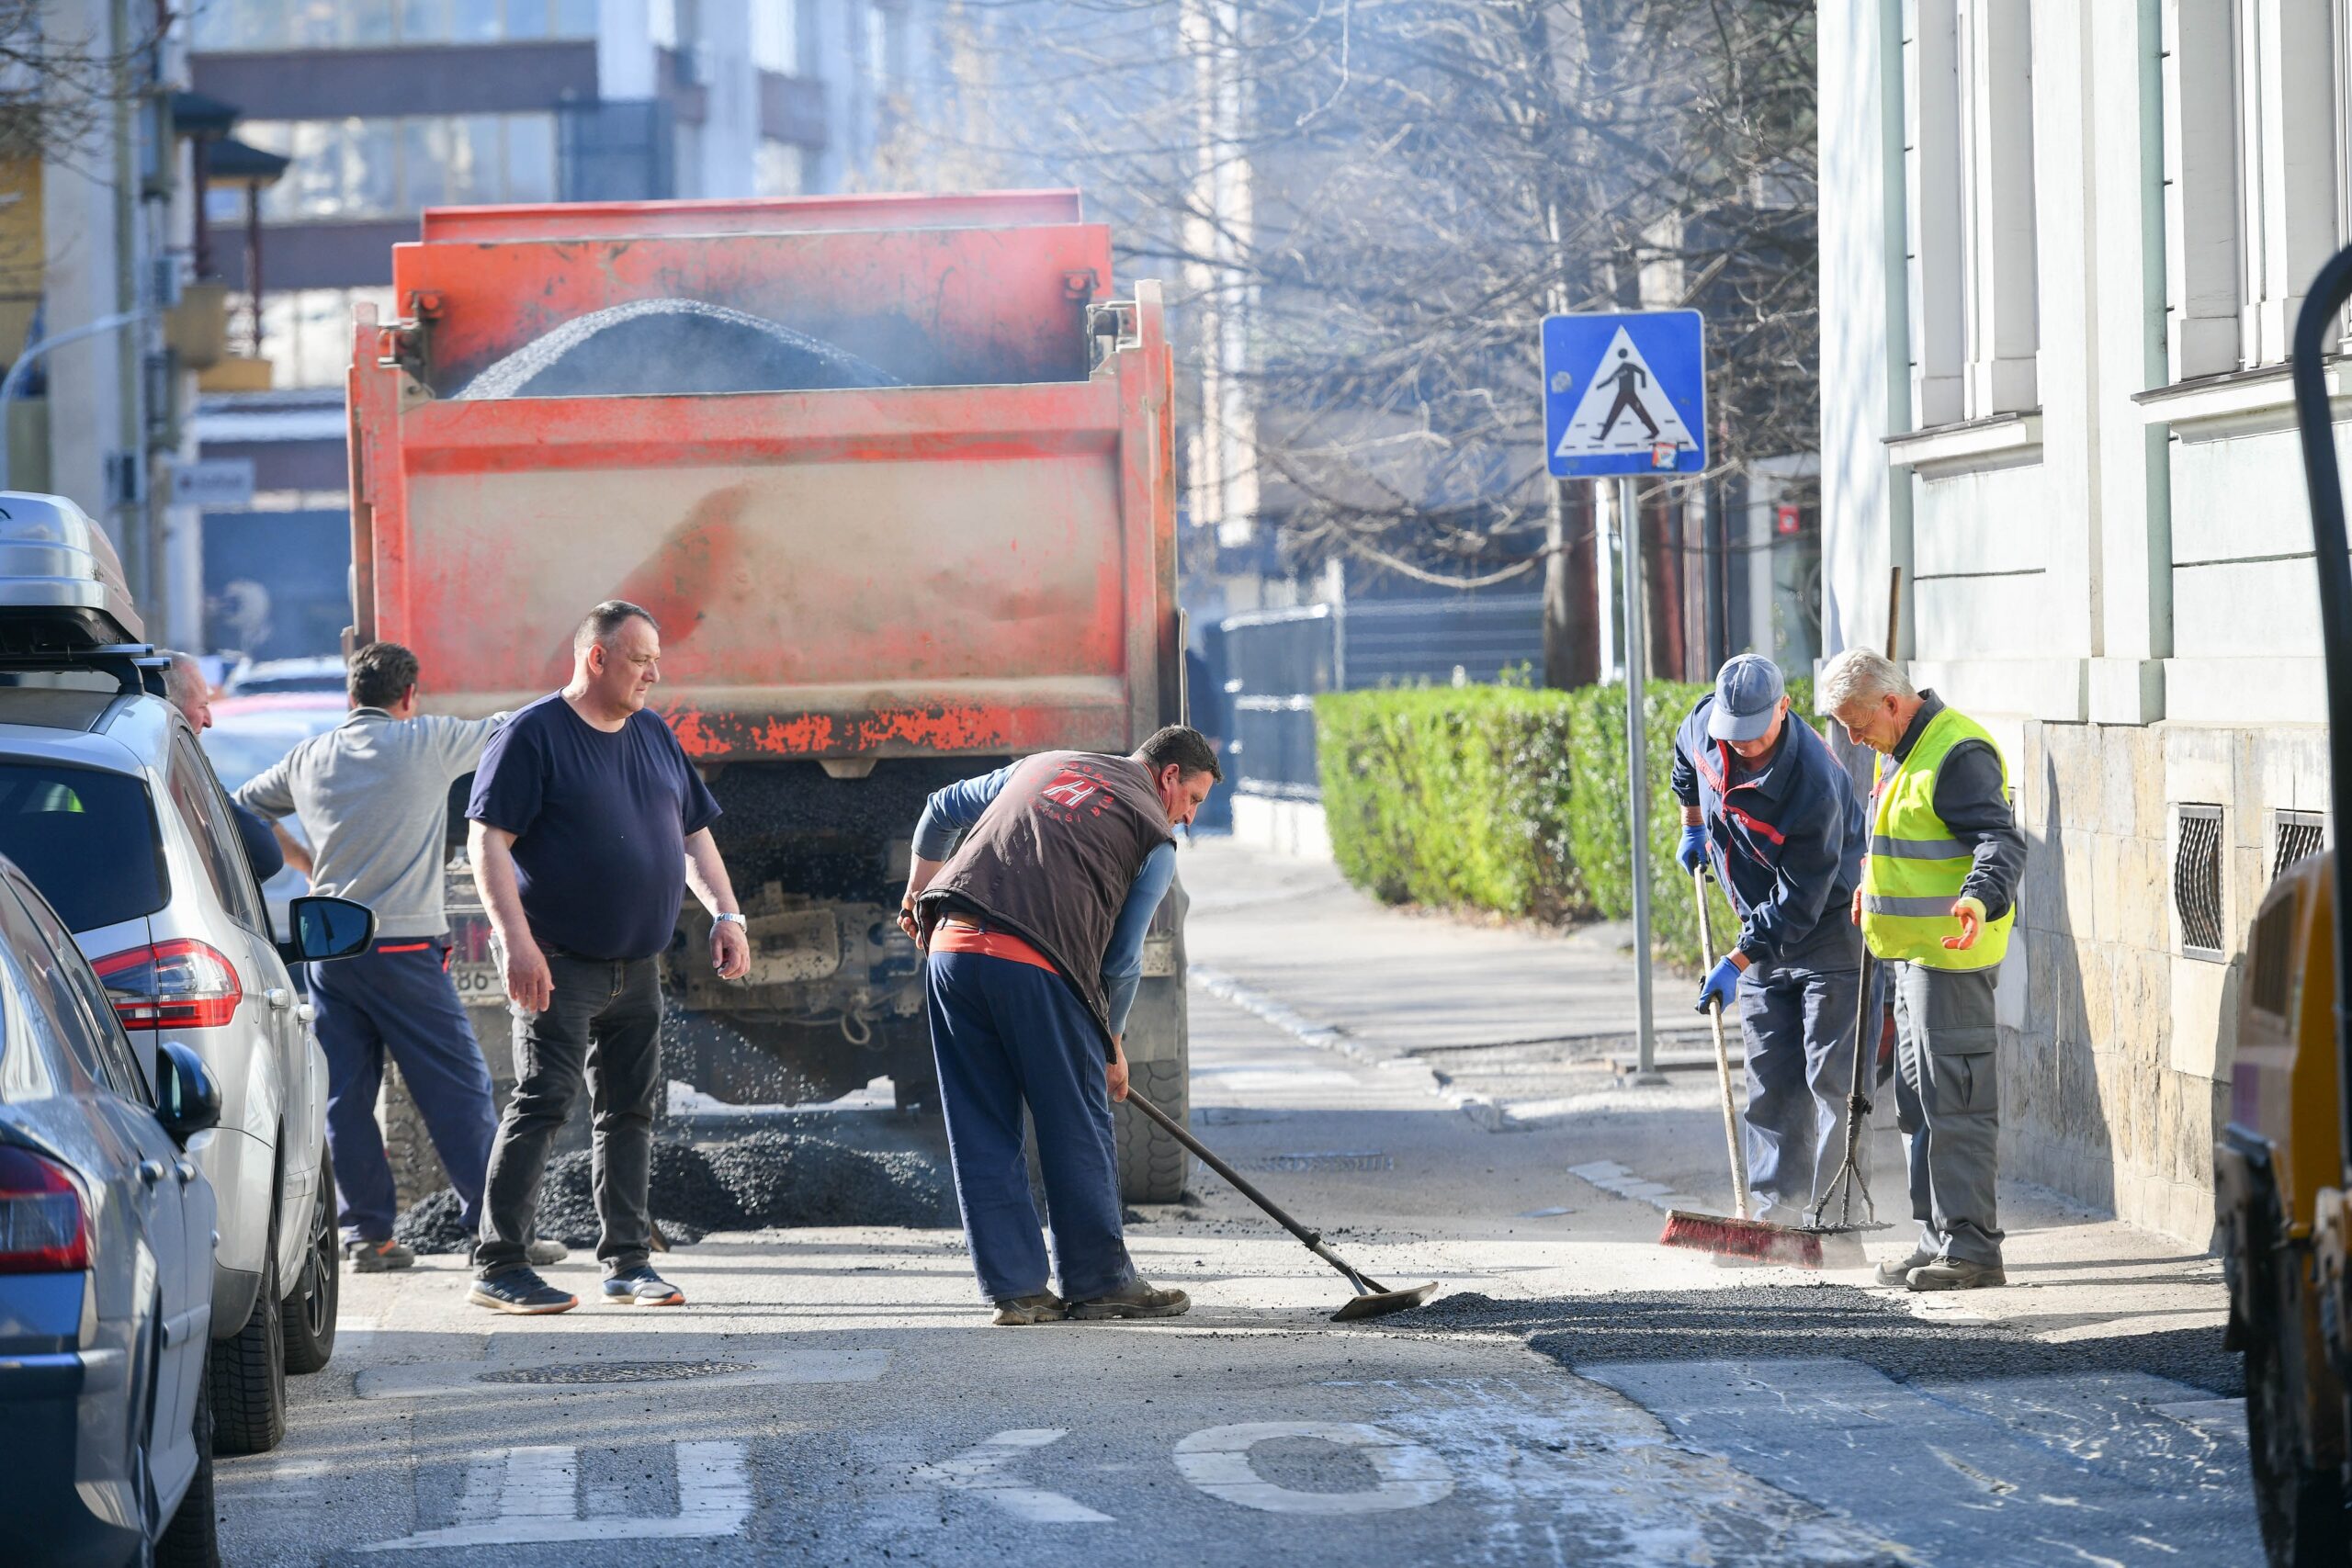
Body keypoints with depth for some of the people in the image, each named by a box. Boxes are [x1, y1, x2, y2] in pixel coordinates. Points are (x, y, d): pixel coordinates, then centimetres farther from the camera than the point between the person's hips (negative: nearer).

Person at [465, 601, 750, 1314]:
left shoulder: (656, 738, 13)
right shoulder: (534, 735, -9)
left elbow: (694, 833, 22)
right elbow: (488, 840, -15)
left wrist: (725, 914, 9)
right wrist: (516, 939, -23)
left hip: (637, 965, 7)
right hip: (557, 964, -7)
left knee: (629, 1110, 9)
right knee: (543, 1102, -13)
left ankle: (628, 1261, 17)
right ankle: (498, 1266, -11)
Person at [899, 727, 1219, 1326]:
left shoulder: (1044, 765, 27)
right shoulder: (1155, 837, 11)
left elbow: (941, 811, 33)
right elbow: (1122, 957, 6)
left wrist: (918, 896, 46)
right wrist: (1112, 1047, 18)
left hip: (950, 945, 5)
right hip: (1036, 967, -5)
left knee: (982, 1134, 10)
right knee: (1078, 1131, 7)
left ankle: (1015, 1288, 12)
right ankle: (1101, 1282, 14)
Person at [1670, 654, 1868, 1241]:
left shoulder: (1815, 787, -32)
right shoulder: (1706, 722, -12)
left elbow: (1798, 905, -27)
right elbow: (1686, 752, 17)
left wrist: (1736, 963, -27)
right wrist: (1692, 828, 25)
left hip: (1828, 930, -7)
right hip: (1764, 930, 7)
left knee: (1832, 1077, -8)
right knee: (1771, 1080, 6)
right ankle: (1777, 1210, 9)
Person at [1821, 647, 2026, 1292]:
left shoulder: (1959, 753, -18)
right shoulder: (1897, 750, 15)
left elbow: (2001, 841, -26)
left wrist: (1980, 901, -42)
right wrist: (1873, 886, 41)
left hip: (1951, 954, -11)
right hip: (1910, 951, 11)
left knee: (1954, 1105, -9)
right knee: (1918, 1105, 14)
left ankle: (1972, 1249, -7)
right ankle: (1938, 1239, 21)